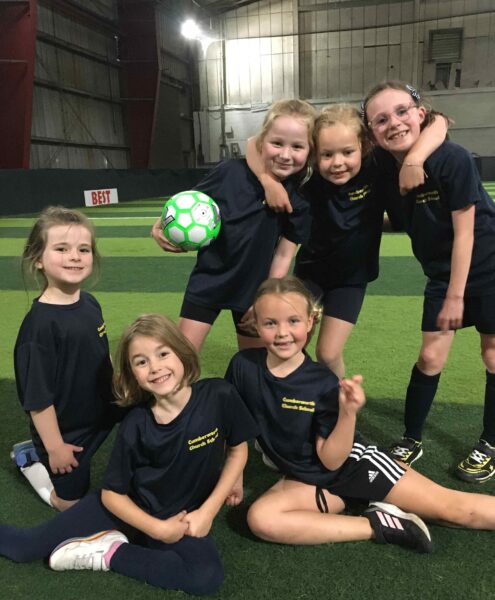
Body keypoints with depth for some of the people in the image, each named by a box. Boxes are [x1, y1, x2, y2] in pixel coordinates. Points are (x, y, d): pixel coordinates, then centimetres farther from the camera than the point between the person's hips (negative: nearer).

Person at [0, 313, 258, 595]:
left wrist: (208, 511, -12)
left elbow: (237, 449, -6)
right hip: (130, 507, 0)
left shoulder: (219, 396, -22)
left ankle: (109, 553, -13)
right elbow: (112, 493, -9)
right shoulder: (136, 424, -19)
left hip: (183, 515, 1)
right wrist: (157, 529, -19)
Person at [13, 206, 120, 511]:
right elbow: (37, 396, -23)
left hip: (100, 417, 6)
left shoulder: (90, 303, -7)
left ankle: (37, 452, 38)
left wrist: (118, 393, 16)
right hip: (65, 431, -5)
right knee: (71, 502, 13)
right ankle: (33, 461, 33)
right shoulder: (40, 322, -29)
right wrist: (54, 446, -16)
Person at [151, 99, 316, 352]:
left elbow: (283, 255, -6)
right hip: (208, 279, -1)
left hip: (253, 287, 1)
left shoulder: (300, 199, -13)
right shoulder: (230, 172, -17)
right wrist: (163, 227, -24)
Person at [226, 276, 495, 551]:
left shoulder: (323, 383, -21)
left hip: (353, 463, -3)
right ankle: (378, 524, -16)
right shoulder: (244, 366, -14)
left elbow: (332, 460, -17)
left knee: (454, 507, -11)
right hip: (309, 479, 3)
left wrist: (348, 413, -32)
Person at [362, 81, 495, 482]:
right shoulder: (383, 168, -13)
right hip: (442, 273, 4)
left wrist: (456, 295, -17)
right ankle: (412, 439, 19)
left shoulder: (453, 159, -25)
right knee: (430, 357, 3)